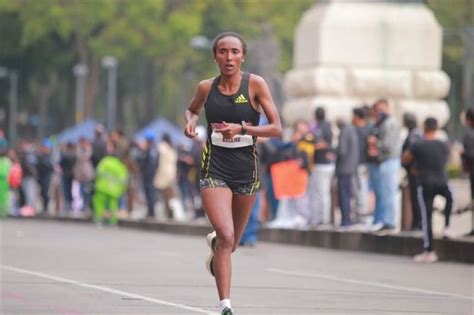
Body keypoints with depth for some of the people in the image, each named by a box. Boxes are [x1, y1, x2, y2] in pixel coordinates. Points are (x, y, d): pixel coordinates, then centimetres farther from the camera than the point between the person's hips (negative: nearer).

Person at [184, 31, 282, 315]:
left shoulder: (255, 84, -7)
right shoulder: (207, 87, -1)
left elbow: (277, 129, -10)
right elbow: (192, 110, 22)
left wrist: (242, 129, -23)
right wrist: (190, 122, -2)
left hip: (246, 170, 1)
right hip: (215, 169, -1)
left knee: (231, 243, 15)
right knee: (226, 236, -20)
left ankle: (214, 242, 54)